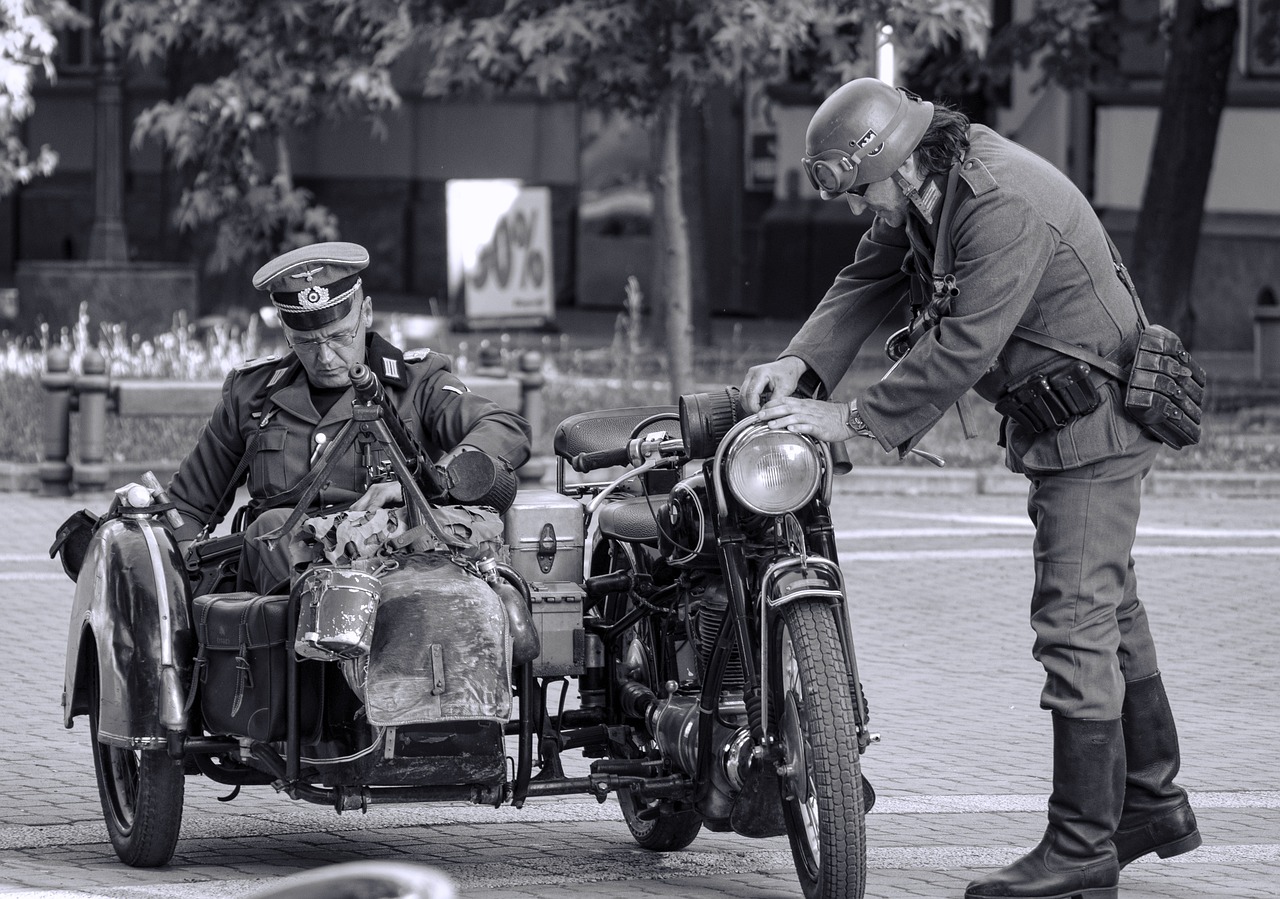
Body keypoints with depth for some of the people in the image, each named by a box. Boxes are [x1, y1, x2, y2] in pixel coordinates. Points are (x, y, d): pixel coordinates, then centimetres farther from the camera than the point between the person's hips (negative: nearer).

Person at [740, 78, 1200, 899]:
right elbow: (872, 278, 5)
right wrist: (801, 362, -11)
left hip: (1093, 423, -11)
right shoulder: (928, 191, 0)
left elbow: (961, 348, -32)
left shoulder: (1005, 209, -30)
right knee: (1111, 613, 19)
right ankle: (1154, 806, 31)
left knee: (1075, 623, -12)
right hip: (1063, 423, 11)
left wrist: (854, 421, -27)